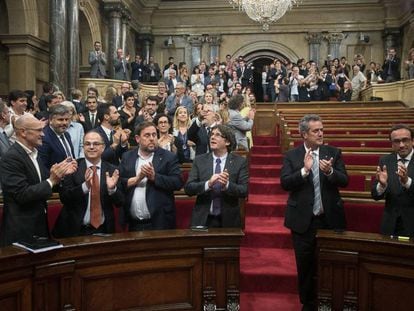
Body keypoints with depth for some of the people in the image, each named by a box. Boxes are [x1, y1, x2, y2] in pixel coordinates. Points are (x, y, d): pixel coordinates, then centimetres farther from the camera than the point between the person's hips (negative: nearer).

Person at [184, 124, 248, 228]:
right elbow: (188, 188, -6)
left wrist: (227, 185, -26)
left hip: (228, 220, 0)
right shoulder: (199, 160, 2)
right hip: (202, 219, 1)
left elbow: (245, 190, -8)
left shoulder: (240, 161, -2)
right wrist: (208, 184, -22)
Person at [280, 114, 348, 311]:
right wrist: (304, 170, -24)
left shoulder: (333, 153, 2)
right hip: (303, 219, -1)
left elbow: (344, 181, -4)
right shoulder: (292, 156, -2)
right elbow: (284, 183, -12)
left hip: (330, 218, 1)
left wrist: (330, 172, -23)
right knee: (305, 265, 12)